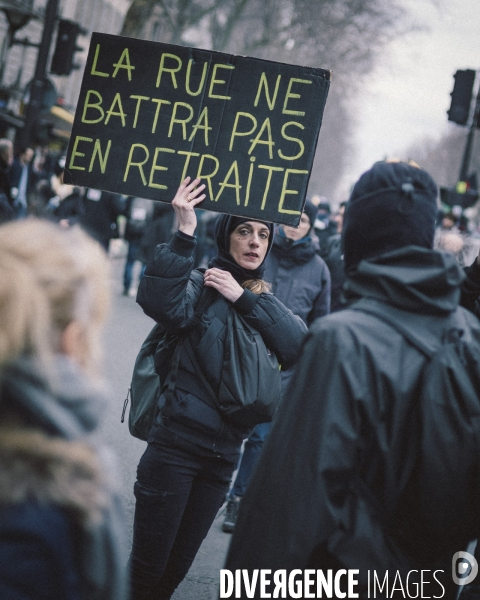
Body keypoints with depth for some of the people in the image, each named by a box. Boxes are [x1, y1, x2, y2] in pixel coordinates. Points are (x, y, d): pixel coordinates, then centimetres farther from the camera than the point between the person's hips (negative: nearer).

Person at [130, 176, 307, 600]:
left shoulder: (266, 298, 10)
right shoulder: (201, 284, -6)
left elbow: (297, 348, -9)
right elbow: (161, 304, -29)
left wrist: (245, 299, -15)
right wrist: (184, 235, -34)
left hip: (226, 450, 5)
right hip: (177, 441, -5)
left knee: (178, 565, 18)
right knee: (148, 566, -1)